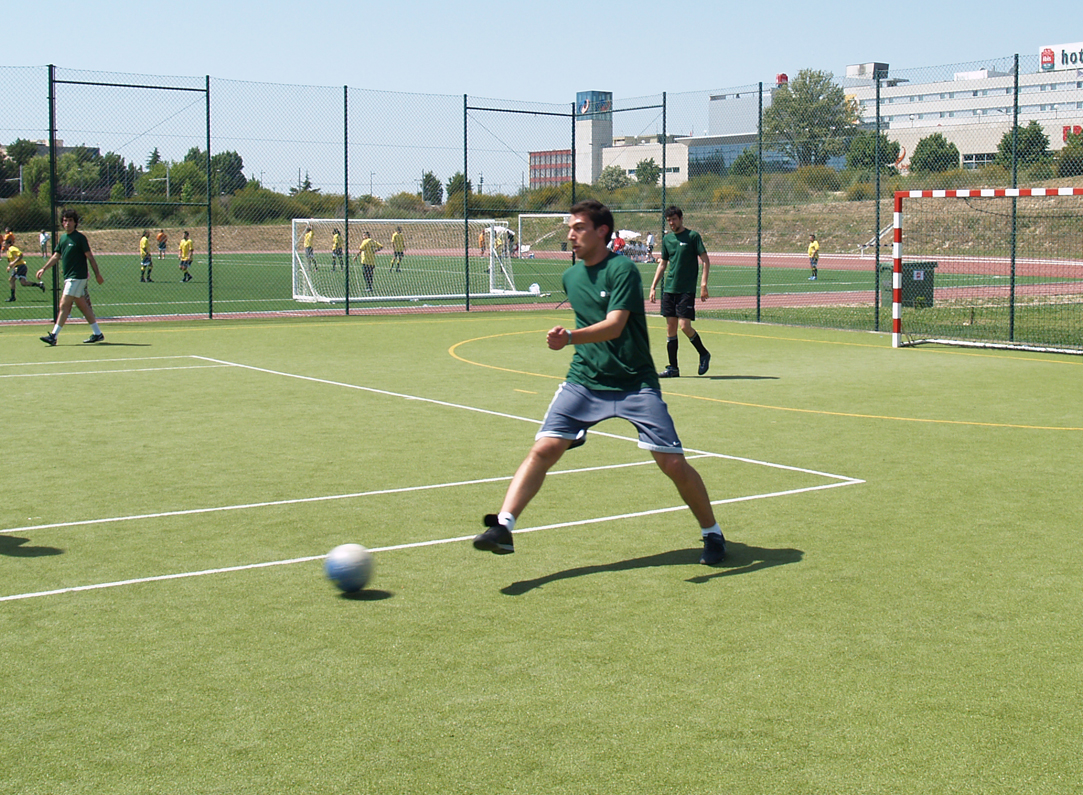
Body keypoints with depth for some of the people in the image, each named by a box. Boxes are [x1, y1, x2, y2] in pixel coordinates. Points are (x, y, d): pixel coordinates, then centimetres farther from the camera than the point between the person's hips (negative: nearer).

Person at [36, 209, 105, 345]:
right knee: (83, 306, 11)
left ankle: (54, 335, -9)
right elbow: (56, 256, 16)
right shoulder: (63, 238, 13)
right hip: (68, 277, 8)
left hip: (77, 277, -8)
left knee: (64, 305, -10)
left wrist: (97, 274, -9)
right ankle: (97, 333, 17)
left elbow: (90, 256, -9)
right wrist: (44, 268, 6)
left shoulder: (80, 237, -9)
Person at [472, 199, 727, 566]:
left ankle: (712, 533, 15)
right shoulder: (570, 277, 9)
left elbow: (614, 326, -25)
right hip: (584, 380, 5)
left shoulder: (622, 269, -12)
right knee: (545, 447, -14)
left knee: (673, 463, -6)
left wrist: (570, 337, -39)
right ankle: (503, 526, -17)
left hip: (635, 382, -5)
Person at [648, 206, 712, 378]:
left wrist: (703, 284, -14)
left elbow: (705, 260, -5)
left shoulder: (693, 236, -3)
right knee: (670, 328, 4)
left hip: (687, 290, -5)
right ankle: (673, 368, 9)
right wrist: (653, 287, 15)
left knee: (684, 326, -12)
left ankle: (704, 354, 12)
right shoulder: (666, 239, 12)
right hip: (669, 289, 6)